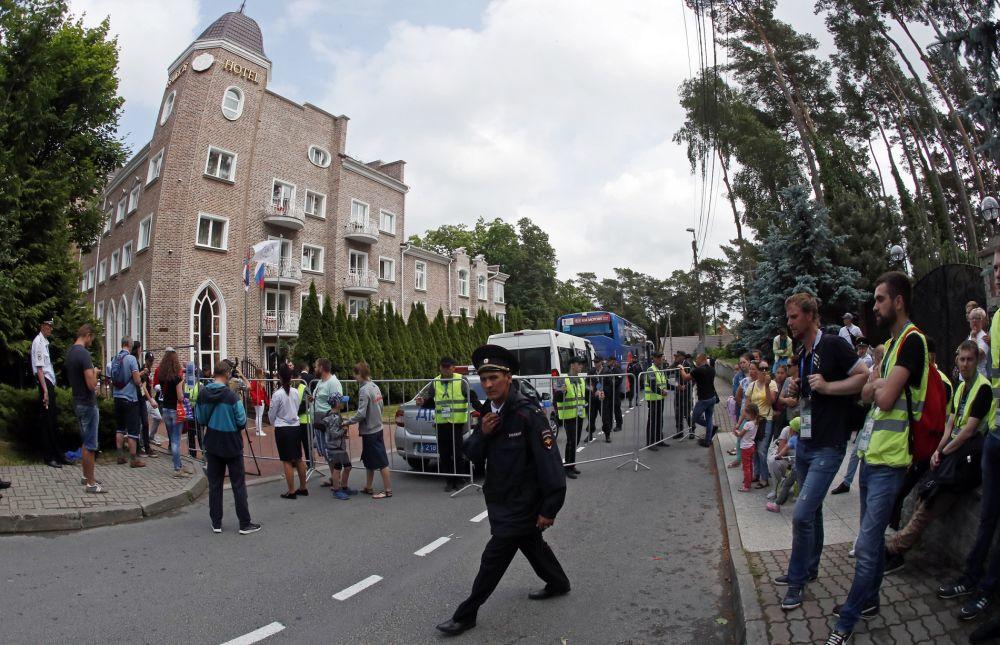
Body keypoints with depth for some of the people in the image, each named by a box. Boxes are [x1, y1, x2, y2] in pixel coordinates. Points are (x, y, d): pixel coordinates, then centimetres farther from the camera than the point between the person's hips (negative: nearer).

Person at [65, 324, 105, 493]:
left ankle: (86, 476, 30)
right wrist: (95, 372, -6)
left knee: (85, 442, 20)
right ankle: (91, 484, 4)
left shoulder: (70, 352, 8)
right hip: (88, 404, -9)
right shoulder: (84, 354, -21)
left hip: (78, 402, 9)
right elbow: (91, 384, -25)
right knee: (90, 445, -2)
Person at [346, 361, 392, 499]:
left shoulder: (364, 390, -19)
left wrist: (347, 422, -11)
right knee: (368, 460, 19)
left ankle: (388, 490, 7)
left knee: (381, 461, -1)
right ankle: (368, 487, 29)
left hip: (369, 431, -9)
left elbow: (361, 413, -23)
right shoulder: (375, 387, 6)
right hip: (377, 428, 9)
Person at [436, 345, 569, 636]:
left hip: (521, 504, -8)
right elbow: (473, 454, 4)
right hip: (501, 500, 8)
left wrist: (549, 508, -23)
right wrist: (482, 433, -17)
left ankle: (465, 615, 16)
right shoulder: (490, 412, 2)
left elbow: (549, 462, -24)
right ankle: (558, 583, 48)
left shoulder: (528, 413, -24)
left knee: (493, 558, 1)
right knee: (531, 544, 25)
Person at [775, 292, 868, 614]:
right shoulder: (802, 355, 13)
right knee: (811, 511, 20)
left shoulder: (833, 344, -12)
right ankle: (810, 568, 34)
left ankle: (797, 581, 6)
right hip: (804, 442, 8)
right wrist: (798, 392, 4)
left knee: (802, 515, -10)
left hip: (828, 446, -8)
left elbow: (865, 376, -17)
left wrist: (827, 386, -23)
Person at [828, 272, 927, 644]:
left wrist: (878, 386, -2)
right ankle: (869, 601, 34)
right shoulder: (891, 341, 16)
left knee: (867, 546, -5)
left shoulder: (912, 340, -14)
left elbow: (885, 398, -21)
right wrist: (878, 384, -4)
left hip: (888, 460, -9)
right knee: (872, 536, 20)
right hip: (871, 453, 10)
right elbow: (867, 394, 15)